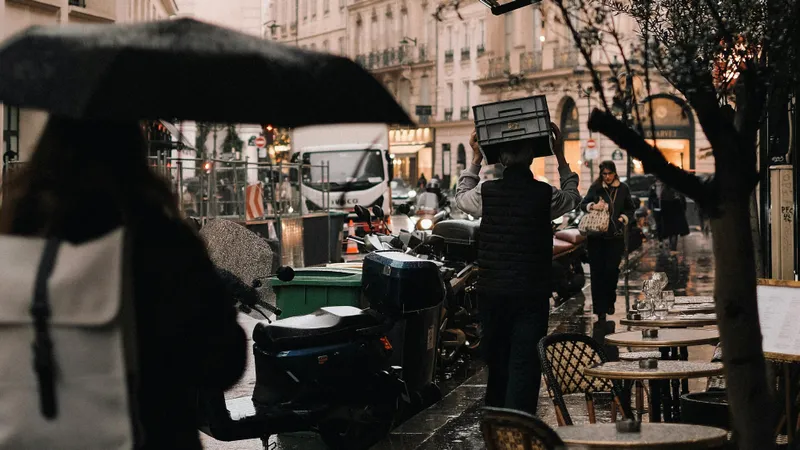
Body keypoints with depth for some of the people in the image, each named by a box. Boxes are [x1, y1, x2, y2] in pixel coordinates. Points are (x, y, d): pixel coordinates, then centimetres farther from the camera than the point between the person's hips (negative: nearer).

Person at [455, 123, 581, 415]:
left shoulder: (486, 192, -5)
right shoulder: (546, 195, -8)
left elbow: (461, 198, 19)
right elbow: (573, 197, 15)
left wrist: (475, 160, 24)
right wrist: (561, 158, 21)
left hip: (491, 292, 3)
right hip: (532, 293, -2)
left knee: (496, 361, 16)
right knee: (524, 365, -1)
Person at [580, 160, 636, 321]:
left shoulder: (623, 188, 6)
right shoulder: (595, 188, 4)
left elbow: (630, 209, 14)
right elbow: (583, 204, 6)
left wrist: (623, 218, -4)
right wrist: (592, 206, -14)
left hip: (616, 236, 0)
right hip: (596, 235, 0)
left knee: (612, 269, -6)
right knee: (597, 271, -2)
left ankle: (610, 301, 18)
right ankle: (600, 309, 0)